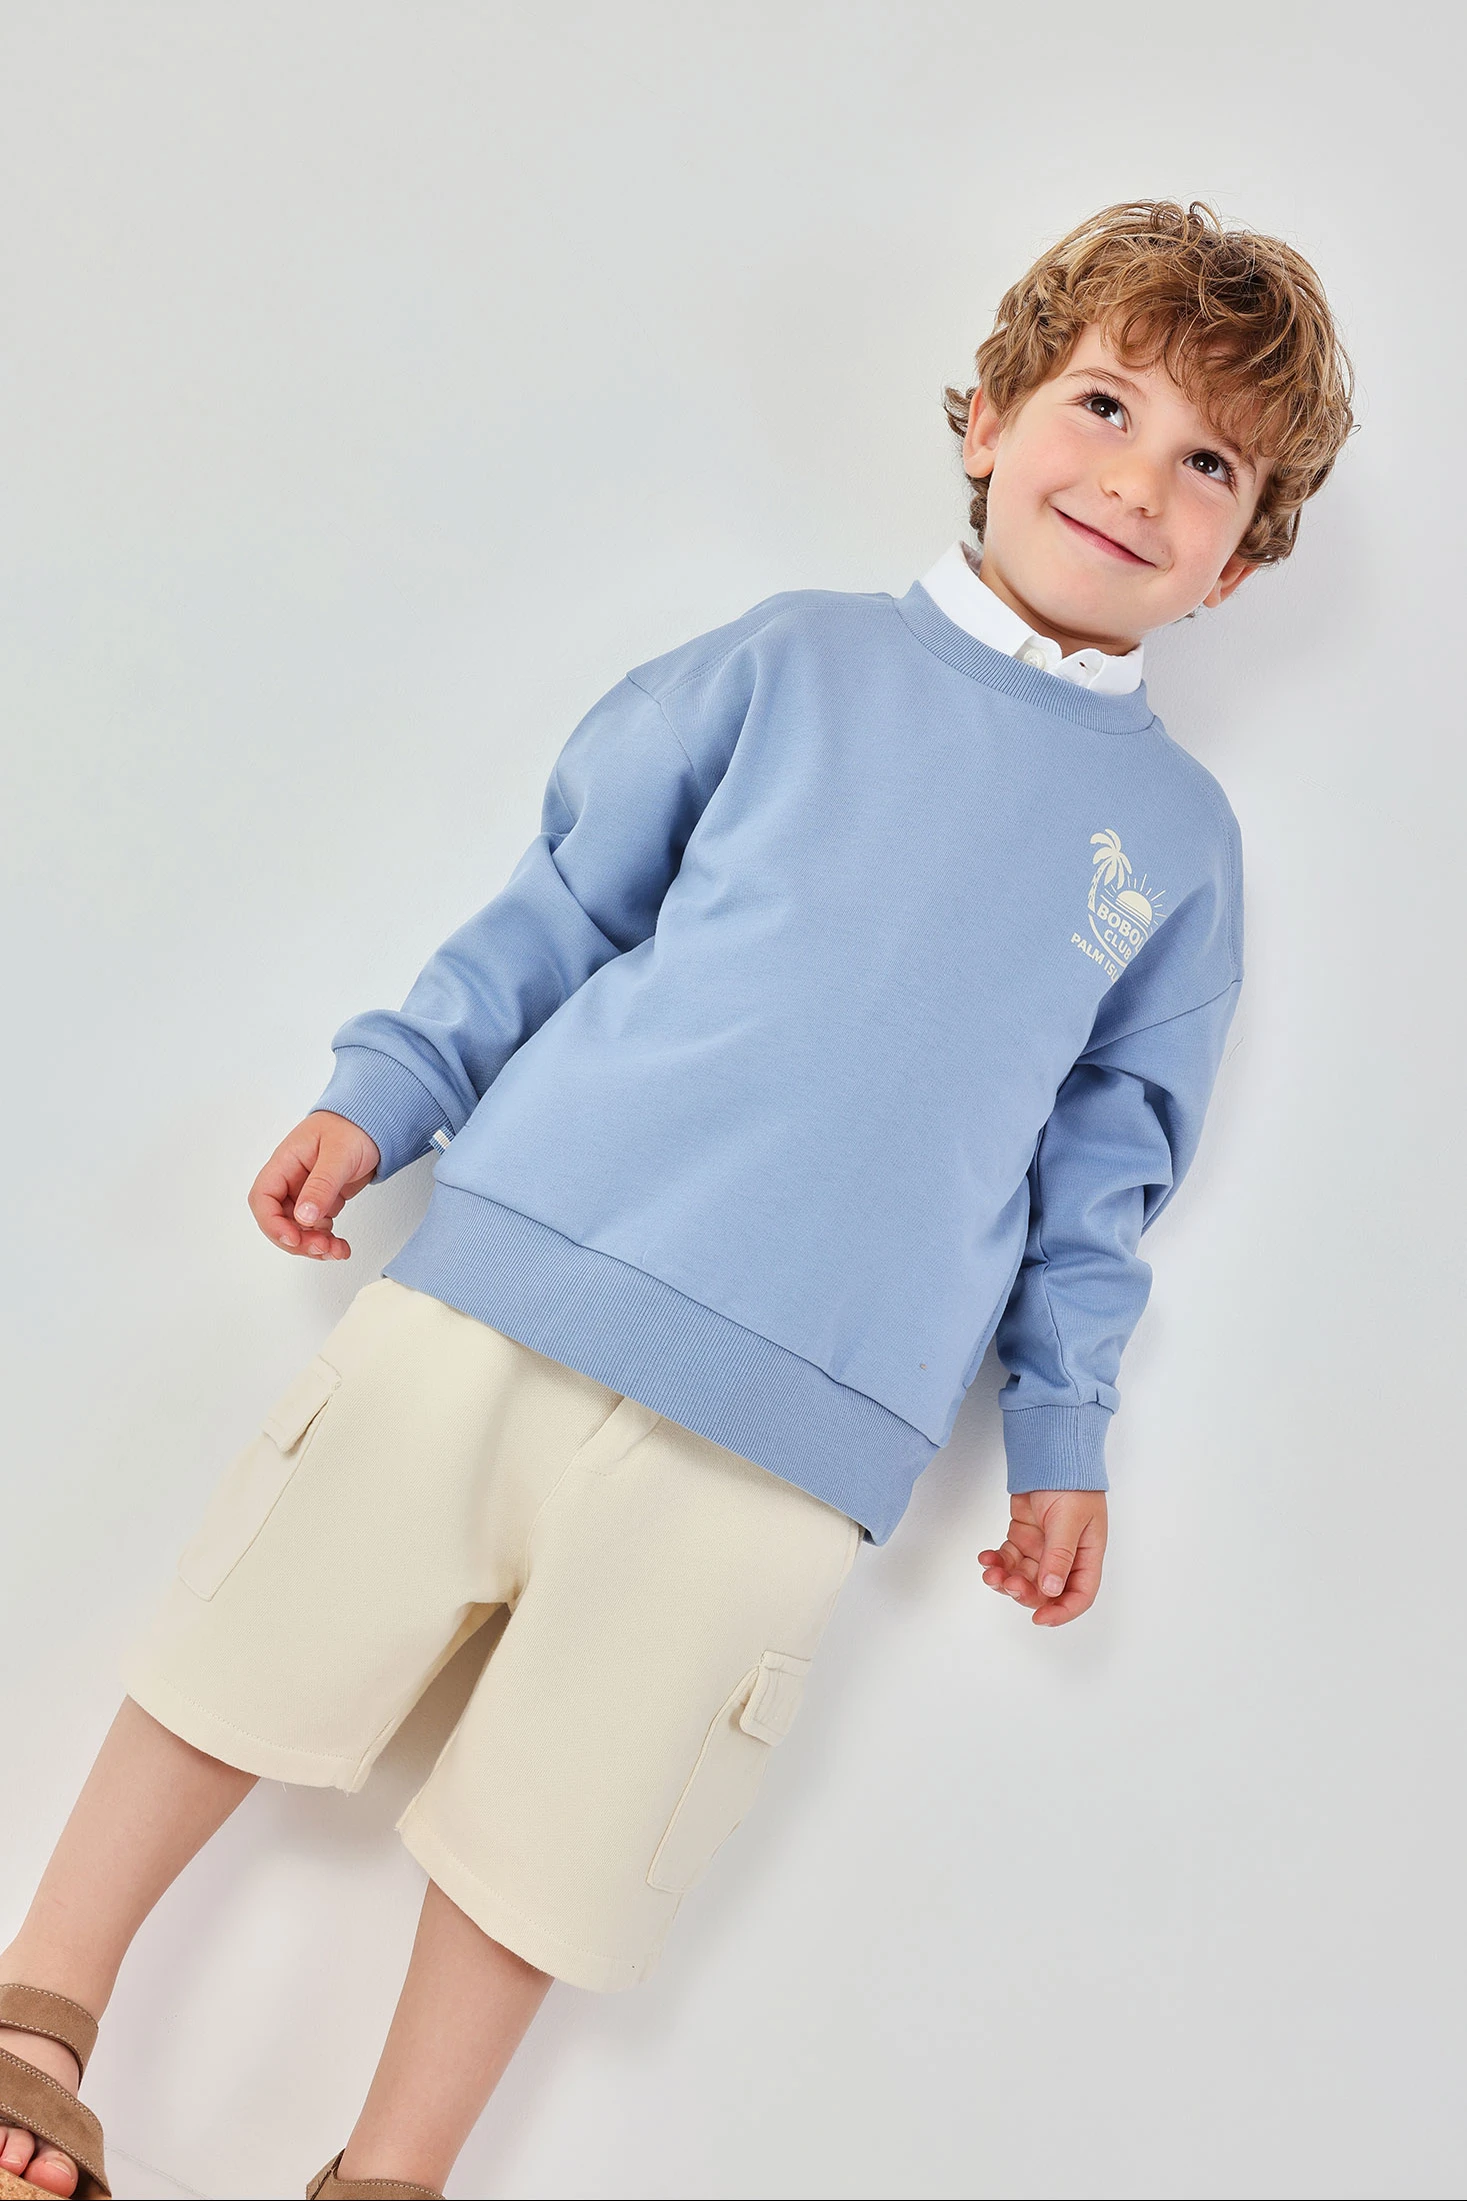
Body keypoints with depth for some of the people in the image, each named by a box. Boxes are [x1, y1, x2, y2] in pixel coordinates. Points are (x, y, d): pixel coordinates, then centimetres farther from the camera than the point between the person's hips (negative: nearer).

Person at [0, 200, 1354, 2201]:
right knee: (273, 1620, 6)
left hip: (802, 1417, 0)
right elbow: (567, 898, 11)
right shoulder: (799, 659, 6)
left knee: (561, 1809, 5)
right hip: (524, 1254, 1)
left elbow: (1102, 1156, 15)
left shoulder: (1182, 839, 11)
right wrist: (381, 1091, 4)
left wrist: (1063, 1429, 12)